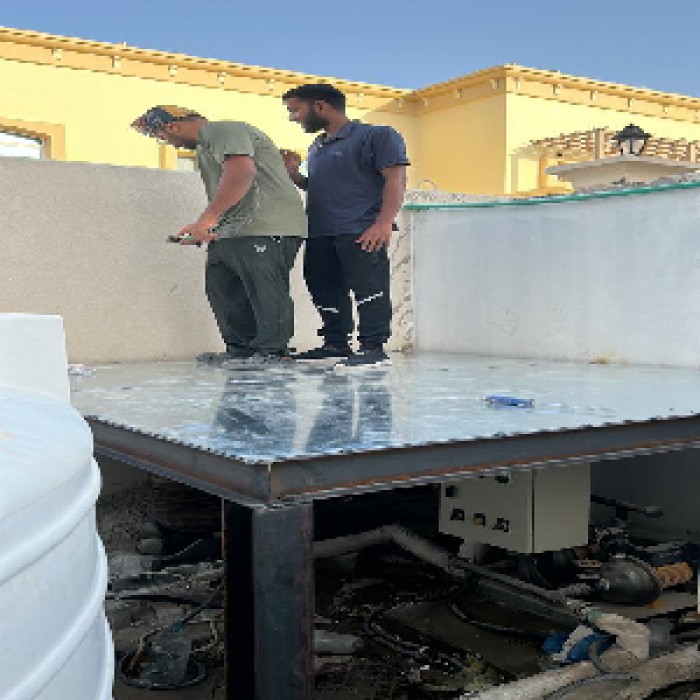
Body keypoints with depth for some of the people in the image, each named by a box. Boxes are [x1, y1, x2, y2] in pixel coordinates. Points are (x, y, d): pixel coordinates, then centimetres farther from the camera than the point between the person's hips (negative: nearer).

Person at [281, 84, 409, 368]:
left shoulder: (377, 136, -2)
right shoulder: (316, 148, 23)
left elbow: (395, 179, -9)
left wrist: (384, 222, -20)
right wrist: (293, 173, 13)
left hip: (362, 232, -9)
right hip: (319, 233, 9)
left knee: (369, 288, -8)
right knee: (323, 289, 11)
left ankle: (373, 347, -5)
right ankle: (336, 344, 21)